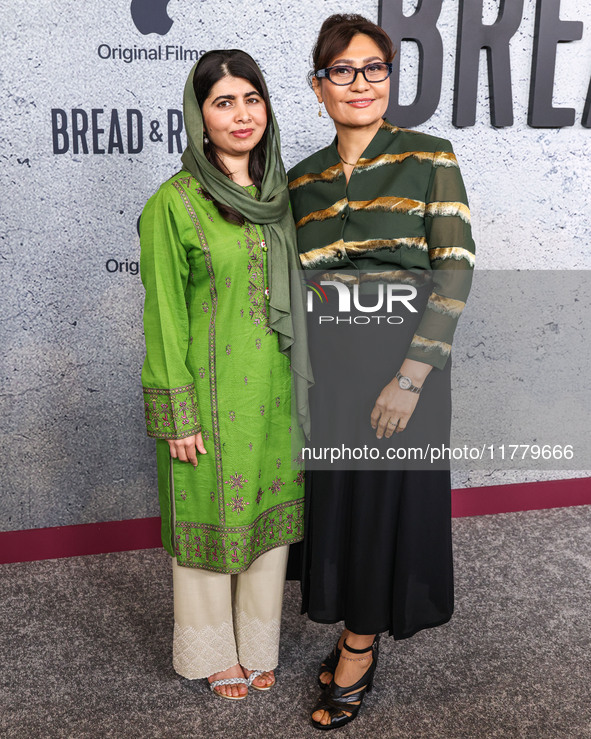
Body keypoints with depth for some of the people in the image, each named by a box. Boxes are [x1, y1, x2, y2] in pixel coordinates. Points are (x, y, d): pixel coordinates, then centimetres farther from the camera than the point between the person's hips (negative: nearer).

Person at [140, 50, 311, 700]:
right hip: (211, 394, -5)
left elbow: (294, 296, 11)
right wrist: (177, 417, -11)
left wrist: (301, 380, 11)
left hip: (275, 389, 5)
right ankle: (215, 652, 34)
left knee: (271, 509, 15)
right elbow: (164, 317, -10)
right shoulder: (173, 203, -10)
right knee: (213, 517, 10)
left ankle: (258, 642, 37)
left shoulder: (279, 193, 6)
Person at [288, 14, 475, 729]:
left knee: (385, 498, 5)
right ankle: (356, 634, 34)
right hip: (325, 366, 4)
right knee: (335, 497, 12)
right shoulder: (302, 179, 8)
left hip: (399, 362, -4)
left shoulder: (430, 159, -4)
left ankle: (357, 655, 25)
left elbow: (455, 269, -11)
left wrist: (411, 377, -20)